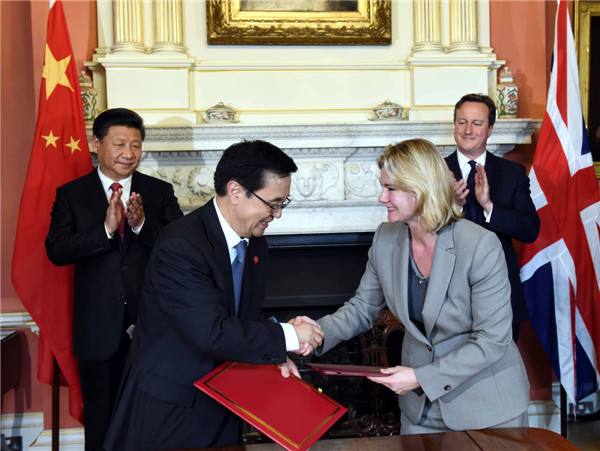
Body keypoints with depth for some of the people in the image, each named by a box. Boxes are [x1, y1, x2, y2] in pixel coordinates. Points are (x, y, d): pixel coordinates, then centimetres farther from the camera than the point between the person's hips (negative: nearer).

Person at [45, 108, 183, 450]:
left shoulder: (160, 192, 2)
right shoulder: (71, 194, 2)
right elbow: (57, 251, -10)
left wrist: (142, 225, -23)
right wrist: (105, 229, -24)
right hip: (99, 329, 0)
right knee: (101, 420, 16)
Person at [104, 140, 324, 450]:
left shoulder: (255, 244, 2)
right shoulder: (180, 246, -25)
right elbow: (213, 333, -30)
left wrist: (273, 355, -6)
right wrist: (288, 337, -20)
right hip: (168, 407, -7)